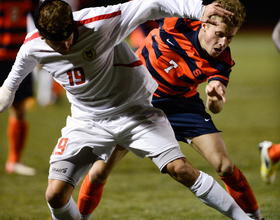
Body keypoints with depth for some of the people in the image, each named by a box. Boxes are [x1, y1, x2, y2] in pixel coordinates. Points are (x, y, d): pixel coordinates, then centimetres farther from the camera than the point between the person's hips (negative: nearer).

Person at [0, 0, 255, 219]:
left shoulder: (97, 23, -26)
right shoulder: (33, 47, -13)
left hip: (135, 109, -3)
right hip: (88, 120, 3)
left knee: (180, 169, -18)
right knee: (55, 194, -11)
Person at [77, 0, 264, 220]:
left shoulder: (221, 60, -20)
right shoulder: (178, 21, -25)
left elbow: (215, 109, -22)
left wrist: (215, 97, -44)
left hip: (181, 103, 1)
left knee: (225, 166, -12)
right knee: (100, 172, -4)